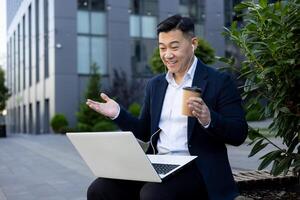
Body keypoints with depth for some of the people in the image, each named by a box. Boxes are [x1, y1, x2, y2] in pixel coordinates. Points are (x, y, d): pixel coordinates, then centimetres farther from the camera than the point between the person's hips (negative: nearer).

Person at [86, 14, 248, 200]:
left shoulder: (219, 81, -2)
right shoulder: (155, 84, 15)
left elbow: (239, 134, -7)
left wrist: (208, 120, -25)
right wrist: (118, 113, 5)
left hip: (195, 168, -5)